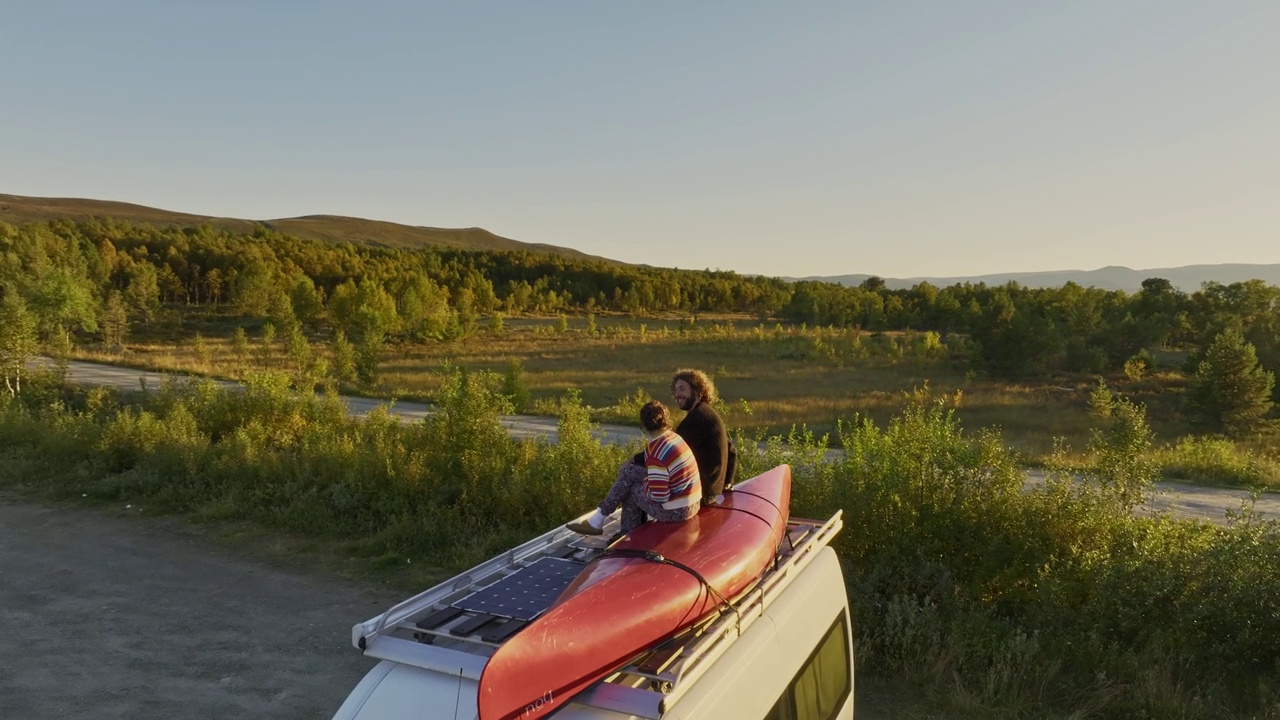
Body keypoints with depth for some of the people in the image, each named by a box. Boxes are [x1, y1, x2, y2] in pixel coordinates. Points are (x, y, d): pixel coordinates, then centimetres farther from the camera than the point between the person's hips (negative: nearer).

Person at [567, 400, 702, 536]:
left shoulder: (656, 450, -23)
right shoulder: (673, 437, 4)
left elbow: (658, 496, -24)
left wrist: (645, 482, -5)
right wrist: (633, 461, 15)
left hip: (676, 510, -8)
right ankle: (631, 533, 18)